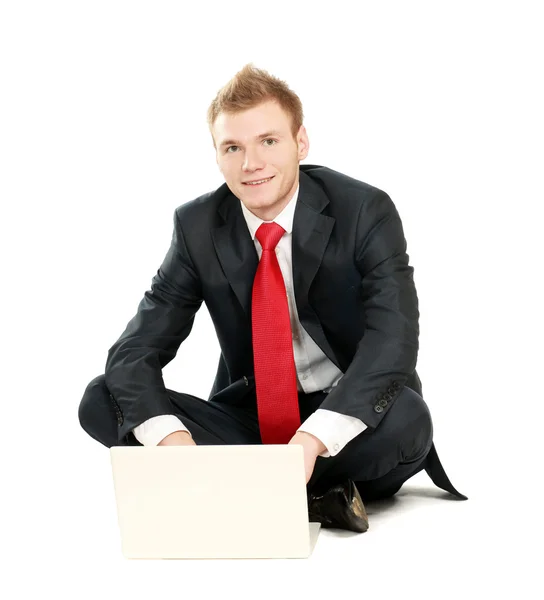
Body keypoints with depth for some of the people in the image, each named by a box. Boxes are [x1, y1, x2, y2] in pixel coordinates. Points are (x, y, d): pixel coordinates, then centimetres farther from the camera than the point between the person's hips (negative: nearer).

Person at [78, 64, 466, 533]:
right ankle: (323, 493, -24)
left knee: (406, 418, -37)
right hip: (248, 418, 4)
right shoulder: (198, 227, -4)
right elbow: (134, 350, -10)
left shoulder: (367, 212, -12)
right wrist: (169, 436, -32)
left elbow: (393, 340, -25)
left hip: (342, 422, -3)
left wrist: (312, 438, -41)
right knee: (101, 402, -18)